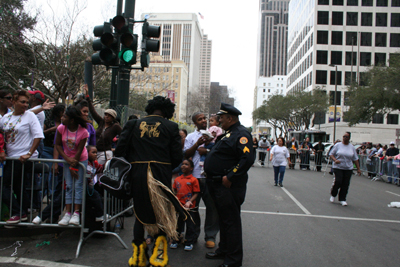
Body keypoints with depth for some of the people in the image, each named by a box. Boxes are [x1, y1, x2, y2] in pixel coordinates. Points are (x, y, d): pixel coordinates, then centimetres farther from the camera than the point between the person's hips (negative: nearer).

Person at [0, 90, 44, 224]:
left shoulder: (30, 116, -7)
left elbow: (38, 136, -15)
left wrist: (29, 154, -18)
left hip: (25, 159, -7)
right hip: (11, 158, 7)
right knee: (17, 186, 17)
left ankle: (18, 213, 0)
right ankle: (24, 213, 31)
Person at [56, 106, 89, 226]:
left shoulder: (83, 132, -20)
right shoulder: (61, 128, -11)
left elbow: (79, 150, -16)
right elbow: (58, 145, -3)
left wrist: (73, 166, -13)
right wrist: (68, 159, -13)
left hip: (81, 160, -3)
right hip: (67, 159, 3)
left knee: (78, 185, -5)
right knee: (69, 186, 0)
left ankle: (76, 214, -3)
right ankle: (68, 213, 1)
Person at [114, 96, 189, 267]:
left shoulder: (133, 124, 6)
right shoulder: (171, 127, 1)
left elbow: (120, 150, 0)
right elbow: (177, 157, -2)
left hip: (137, 174, 2)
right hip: (160, 174, -2)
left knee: (140, 211, 18)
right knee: (161, 212, 14)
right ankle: (158, 252, 10)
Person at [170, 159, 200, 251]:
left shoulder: (193, 180, -8)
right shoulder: (177, 179, 6)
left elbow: (196, 193, -9)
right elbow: (174, 191, 14)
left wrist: (189, 202, -20)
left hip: (189, 207, -4)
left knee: (190, 225, 6)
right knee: (178, 224, 15)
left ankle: (189, 243, 20)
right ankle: (175, 241, 30)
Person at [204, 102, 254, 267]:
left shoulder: (241, 133, -15)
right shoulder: (228, 133, 17)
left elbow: (247, 158, -26)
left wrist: (229, 177, -26)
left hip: (228, 186, -10)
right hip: (218, 185, 10)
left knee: (231, 221, -1)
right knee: (223, 219, 20)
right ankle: (223, 250, 35)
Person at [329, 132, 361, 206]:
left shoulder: (352, 147, 7)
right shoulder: (338, 145, 0)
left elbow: (355, 159, 11)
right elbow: (331, 154, 2)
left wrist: (358, 169, 7)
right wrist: (335, 160, -17)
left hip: (348, 169, 3)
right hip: (338, 167, -2)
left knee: (345, 184, 1)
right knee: (338, 182, -10)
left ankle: (342, 199, 13)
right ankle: (333, 195, 16)